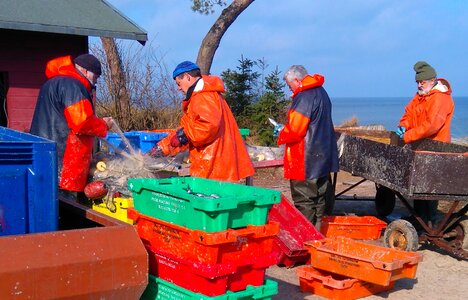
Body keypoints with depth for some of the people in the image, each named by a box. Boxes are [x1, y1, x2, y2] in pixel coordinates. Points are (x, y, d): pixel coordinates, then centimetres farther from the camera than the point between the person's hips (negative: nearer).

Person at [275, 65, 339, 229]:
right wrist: (285, 128, 14)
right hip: (323, 158, 10)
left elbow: (295, 130, -22)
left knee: (304, 199, -2)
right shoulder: (321, 92, 13)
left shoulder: (304, 97, -19)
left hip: (306, 160, -10)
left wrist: (281, 131, -2)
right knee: (320, 195, 15)